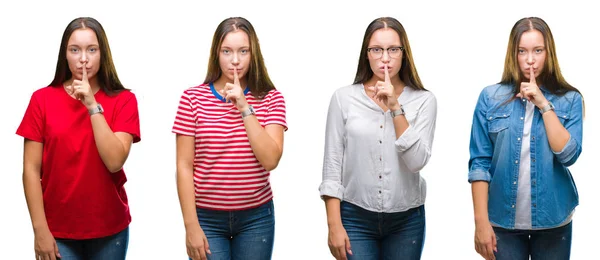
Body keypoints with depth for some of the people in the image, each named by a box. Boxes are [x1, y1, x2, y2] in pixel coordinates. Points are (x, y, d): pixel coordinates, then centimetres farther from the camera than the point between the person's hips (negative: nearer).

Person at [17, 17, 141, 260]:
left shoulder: (123, 100, -3)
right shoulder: (42, 99, -4)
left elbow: (115, 162, -14)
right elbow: (31, 169, -4)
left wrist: (93, 106, -18)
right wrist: (40, 229, -9)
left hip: (110, 229, 1)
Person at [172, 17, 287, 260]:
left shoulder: (271, 99, -1)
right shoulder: (192, 98, -5)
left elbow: (270, 160, -12)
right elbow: (184, 167, -5)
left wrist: (245, 108, -16)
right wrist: (191, 226, -8)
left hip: (256, 218, 2)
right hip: (207, 217, -1)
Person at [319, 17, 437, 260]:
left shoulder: (423, 100, -2)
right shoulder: (344, 98, -3)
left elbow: (417, 161, -12)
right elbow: (332, 165, -2)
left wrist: (395, 108, -17)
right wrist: (334, 225, -6)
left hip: (406, 220, 1)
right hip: (355, 217, -1)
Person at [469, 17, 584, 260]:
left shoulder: (570, 99, -1)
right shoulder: (491, 97, -3)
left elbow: (568, 155, -12)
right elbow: (479, 163, -4)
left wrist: (545, 105, -15)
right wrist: (481, 221, -8)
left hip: (553, 219, 1)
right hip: (503, 219, -1)